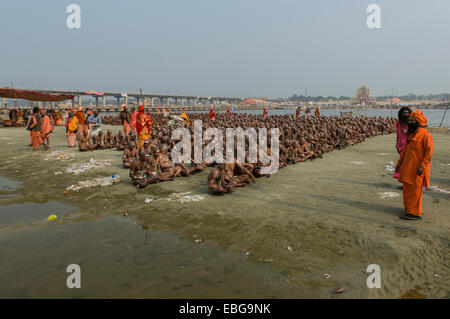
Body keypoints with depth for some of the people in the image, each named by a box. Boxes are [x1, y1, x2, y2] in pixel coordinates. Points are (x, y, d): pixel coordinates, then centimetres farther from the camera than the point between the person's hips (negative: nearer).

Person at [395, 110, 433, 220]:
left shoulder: (425, 135, -12)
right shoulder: (411, 134, 16)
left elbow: (429, 152, -17)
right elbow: (405, 149, 22)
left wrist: (422, 166, -23)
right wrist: (399, 163, 21)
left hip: (417, 169, -9)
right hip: (408, 167, 9)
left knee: (414, 189, -5)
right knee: (407, 189, 13)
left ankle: (415, 213, 2)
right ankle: (409, 209, 25)